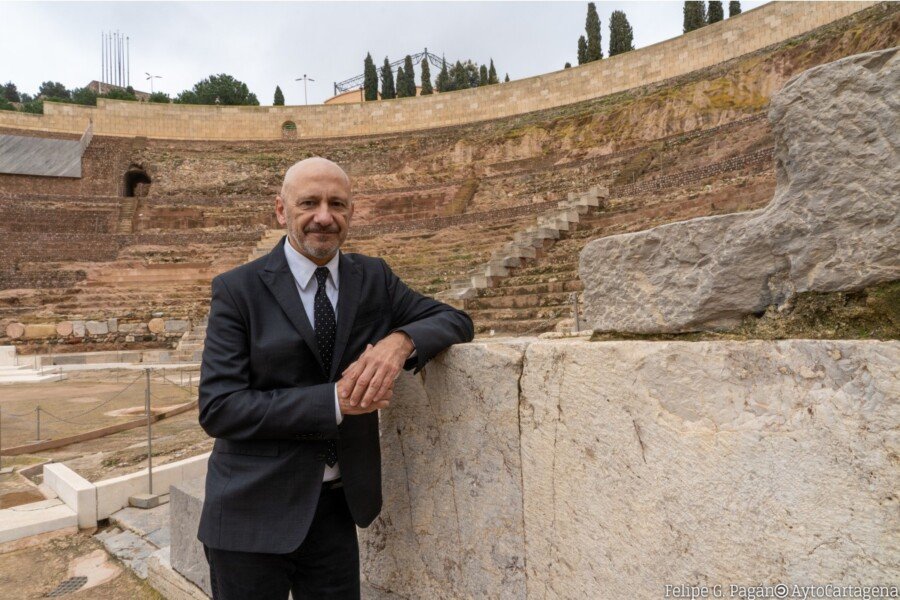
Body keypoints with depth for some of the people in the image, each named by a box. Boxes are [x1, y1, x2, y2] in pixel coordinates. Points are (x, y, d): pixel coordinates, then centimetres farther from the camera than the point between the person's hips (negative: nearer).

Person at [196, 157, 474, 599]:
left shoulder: (373, 278, 2)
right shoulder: (238, 289, -9)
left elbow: (455, 319, 1)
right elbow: (218, 408, -14)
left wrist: (400, 339, -21)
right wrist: (334, 400, -23)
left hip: (336, 506, 3)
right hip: (253, 512, -2)